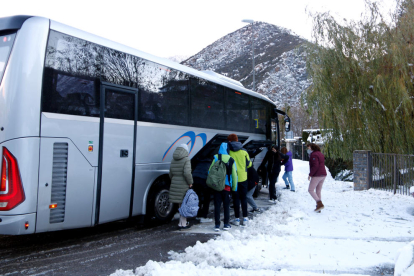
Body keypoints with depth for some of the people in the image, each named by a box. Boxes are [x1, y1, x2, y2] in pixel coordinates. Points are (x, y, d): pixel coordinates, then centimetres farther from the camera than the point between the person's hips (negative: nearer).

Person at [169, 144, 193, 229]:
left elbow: (170, 174, 14)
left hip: (175, 185, 6)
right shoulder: (186, 160, -11)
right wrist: (190, 182, -11)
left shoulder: (173, 160, 11)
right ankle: (182, 224, 10)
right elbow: (187, 173, -23)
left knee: (181, 205, 16)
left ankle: (183, 222, 25)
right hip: (184, 186, -6)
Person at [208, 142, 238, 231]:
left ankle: (217, 225, 7)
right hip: (227, 186, 0)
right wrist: (234, 187, 10)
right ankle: (226, 224, 15)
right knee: (226, 206, 11)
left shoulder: (216, 158, -3)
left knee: (217, 205, 6)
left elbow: (210, 171, -4)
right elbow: (234, 175, 1)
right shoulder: (231, 160, -1)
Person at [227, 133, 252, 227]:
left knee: (236, 198, 6)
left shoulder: (228, 151, -8)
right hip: (243, 177, 2)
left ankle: (237, 219, 10)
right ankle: (245, 219, 13)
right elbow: (249, 164, 7)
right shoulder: (243, 151, -1)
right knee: (243, 198, 11)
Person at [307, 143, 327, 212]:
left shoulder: (314, 155, -13)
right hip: (323, 174, 9)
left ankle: (320, 204, -12)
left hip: (317, 175, -9)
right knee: (318, 191, 13)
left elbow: (315, 166, -21)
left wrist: (310, 174, -15)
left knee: (310, 190, 0)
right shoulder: (320, 154, 17)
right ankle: (318, 208, 14)